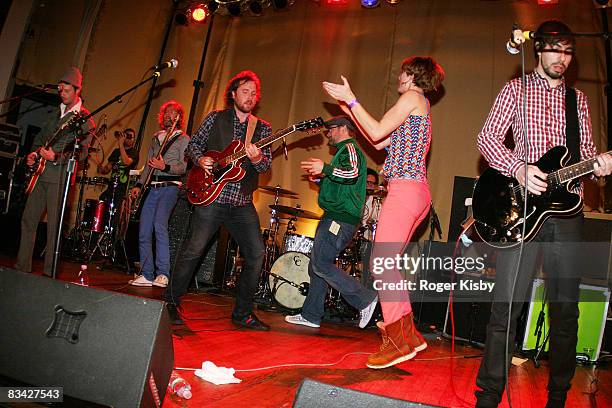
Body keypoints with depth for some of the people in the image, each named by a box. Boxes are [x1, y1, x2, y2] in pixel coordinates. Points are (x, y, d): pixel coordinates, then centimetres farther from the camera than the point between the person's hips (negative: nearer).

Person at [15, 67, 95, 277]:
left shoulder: (84, 119, -6)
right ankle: (22, 266, 18)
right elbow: (41, 136, 27)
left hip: (60, 175, -8)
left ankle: (49, 272, 2)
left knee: (54, 224, -5)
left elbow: (82, 153, -12)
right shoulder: (56, 113, 19)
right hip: (40, 172, 8)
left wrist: (56, 157, -24)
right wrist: (33, 153, 9)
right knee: (28, 219, 9)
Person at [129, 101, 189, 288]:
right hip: (152, 187, 7)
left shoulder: (183, 139, 3)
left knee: (159, 224, -26)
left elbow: (185, 166, -6)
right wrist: (139, 184, 14)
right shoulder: (155, 138, 22)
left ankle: (163, 274, -23)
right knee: (144, 230, 2)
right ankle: (146, 275, 10)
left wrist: (165, 167, -21)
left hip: (170, 186, -7)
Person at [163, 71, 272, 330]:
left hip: (243, 204, 3)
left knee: (257, 254, -1)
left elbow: (267, 164, 5)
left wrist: (257, 159, -17)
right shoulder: (216, 118, 7)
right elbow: (193, 144, 12)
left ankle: (242, 313, 13)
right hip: (212, 197, -3)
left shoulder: (263, 129, 12)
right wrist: (200, 159, -8)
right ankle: (171, 303, 15)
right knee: (193, 250, -5)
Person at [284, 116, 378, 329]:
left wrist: (326, 168, -32)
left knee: (321, 265, -14)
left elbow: (352, 172, -26)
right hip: (335, 217, 11)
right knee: (316, 266, 10)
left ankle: (365, 299, -6)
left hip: (340, 219, -11)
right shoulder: (343, 151, 28)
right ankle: (310, 315, 16)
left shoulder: (350, 148, -5)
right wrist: (319, 177, 20)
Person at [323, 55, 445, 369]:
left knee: (382, 263, -13)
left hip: (405, 188, -10)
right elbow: (380, 143, 25)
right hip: (416, 193, 10)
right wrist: (350, 110, 28)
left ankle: (399, 340, -8)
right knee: (386, 264, 10)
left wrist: (351, 99, -3)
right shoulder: (419, 107, 28)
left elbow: (377, 133, -10)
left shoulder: (413, 97, 0)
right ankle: (408, 334, 15)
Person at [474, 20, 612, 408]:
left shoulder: (578, 99, 18)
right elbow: (488, 137, -2)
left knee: (566, 306, 8)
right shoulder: (516, 89, 7)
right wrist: (518, 168, -19)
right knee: (508, 303, -6)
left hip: (566, 209, 4)